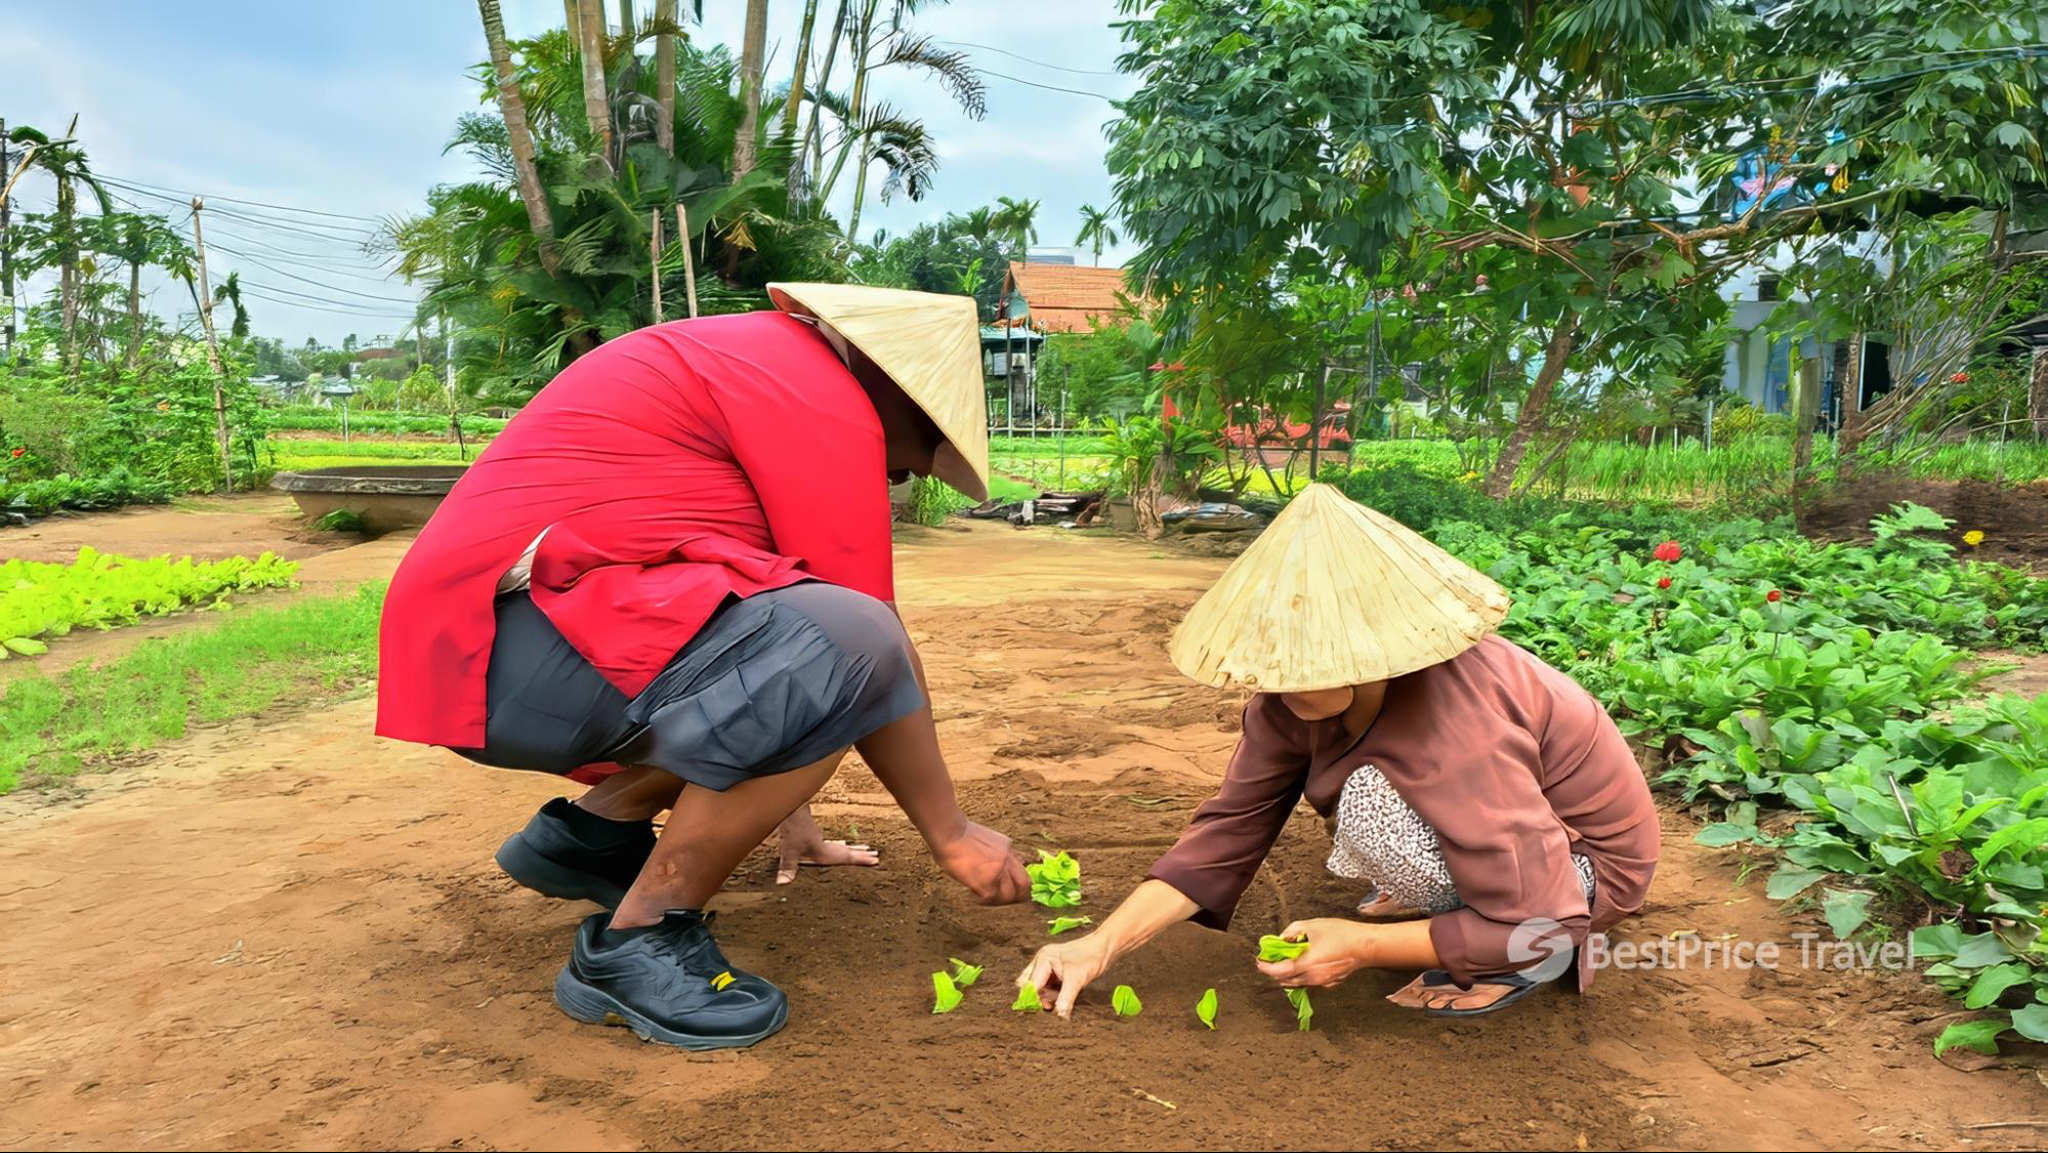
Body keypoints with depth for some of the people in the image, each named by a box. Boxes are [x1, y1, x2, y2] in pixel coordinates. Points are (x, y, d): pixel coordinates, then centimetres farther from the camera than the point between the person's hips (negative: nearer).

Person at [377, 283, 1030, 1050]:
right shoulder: (822, 394, -10)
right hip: (507, 646, -10)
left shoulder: (753, 365, 21)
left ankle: (590, 832, 15)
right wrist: (950, 833, 1)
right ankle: (636, 943, -12)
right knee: (845, 653, -26)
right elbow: (868, 642, -11)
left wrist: (785, 808, 32)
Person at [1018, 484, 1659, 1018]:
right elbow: (1230, 826, -11)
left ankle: (1528, 965, -7)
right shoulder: (1298, 694, -15)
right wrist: (1101, 945, -19)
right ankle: (1450, 898, 12)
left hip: (1584, 863, -8)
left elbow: (1543, 922, -32)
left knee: (1371, 809, -31)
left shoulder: (1455, 725, -38)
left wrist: (1364, 946, -28)